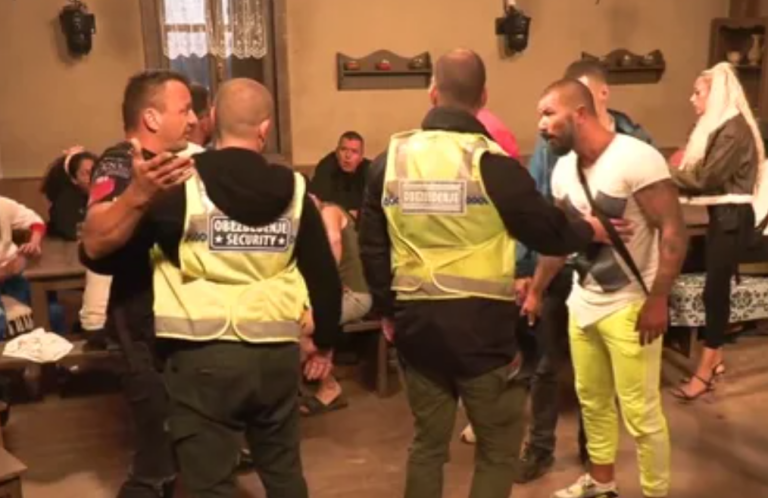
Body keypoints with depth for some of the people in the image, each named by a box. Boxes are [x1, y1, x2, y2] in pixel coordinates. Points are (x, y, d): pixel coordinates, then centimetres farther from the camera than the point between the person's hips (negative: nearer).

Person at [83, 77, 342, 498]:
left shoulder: (181, 184, -7)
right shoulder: (293, 190, 2)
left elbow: (101, 251, -6)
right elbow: (324, 275, 6)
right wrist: (324, 343, 18)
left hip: (203, 357, -3)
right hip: (277, 354, 4)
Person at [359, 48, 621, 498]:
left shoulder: (391, 159, 1)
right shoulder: (490, 161, -12)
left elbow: (372, 246, 4)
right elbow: (548, 231, -6)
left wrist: (388, 309, 16)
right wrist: (591, 230, 15)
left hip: (417, 321, 4)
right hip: (480, 322, -4)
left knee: (429, 441, 21)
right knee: (500, 444, 15)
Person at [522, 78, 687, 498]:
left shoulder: (636, 158, -18)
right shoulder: (563, 170, 5)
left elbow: (673, 230, -19)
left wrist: (657, 299, -21)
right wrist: (535, 291, 19)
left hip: (630, 305, -7)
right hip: (582, 301, 7)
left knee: (640, 412, 1)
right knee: (592, 400, 19)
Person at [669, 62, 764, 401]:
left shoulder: (735, 129, -16)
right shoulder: (717, 126, 14)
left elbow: (706, 177, -20)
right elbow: (700, 172, 10)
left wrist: (667, 175, -11)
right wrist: (676, 175, -5)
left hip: (733, 217, -9)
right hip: (720, 215, 9)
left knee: (715, 289, -6)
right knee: (716, 287, 11)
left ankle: (704, 373, 1)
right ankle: (716, 360, 21)